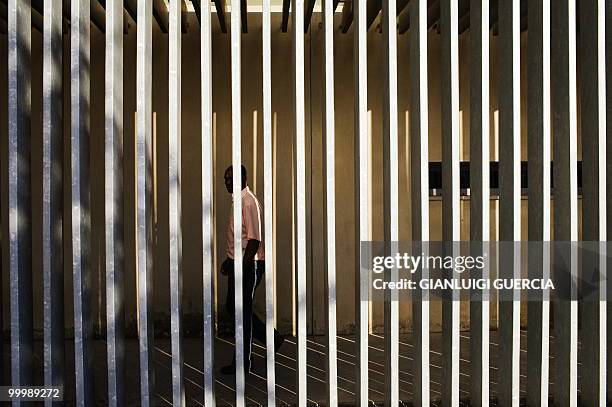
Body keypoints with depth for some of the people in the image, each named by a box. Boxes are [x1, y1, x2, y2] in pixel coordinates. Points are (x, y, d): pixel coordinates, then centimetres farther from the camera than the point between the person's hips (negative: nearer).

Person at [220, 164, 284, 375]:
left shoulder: (249, 202, -17)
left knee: (242, 311, -1)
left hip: (248, 264, -10)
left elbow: (255, 239, -22)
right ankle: (272, 338, 27)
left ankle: (242, 363, 11)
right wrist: (229, 260, 23)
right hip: (238, 262, 10)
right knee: (232, 306, 16)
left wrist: (242, 267, -24)